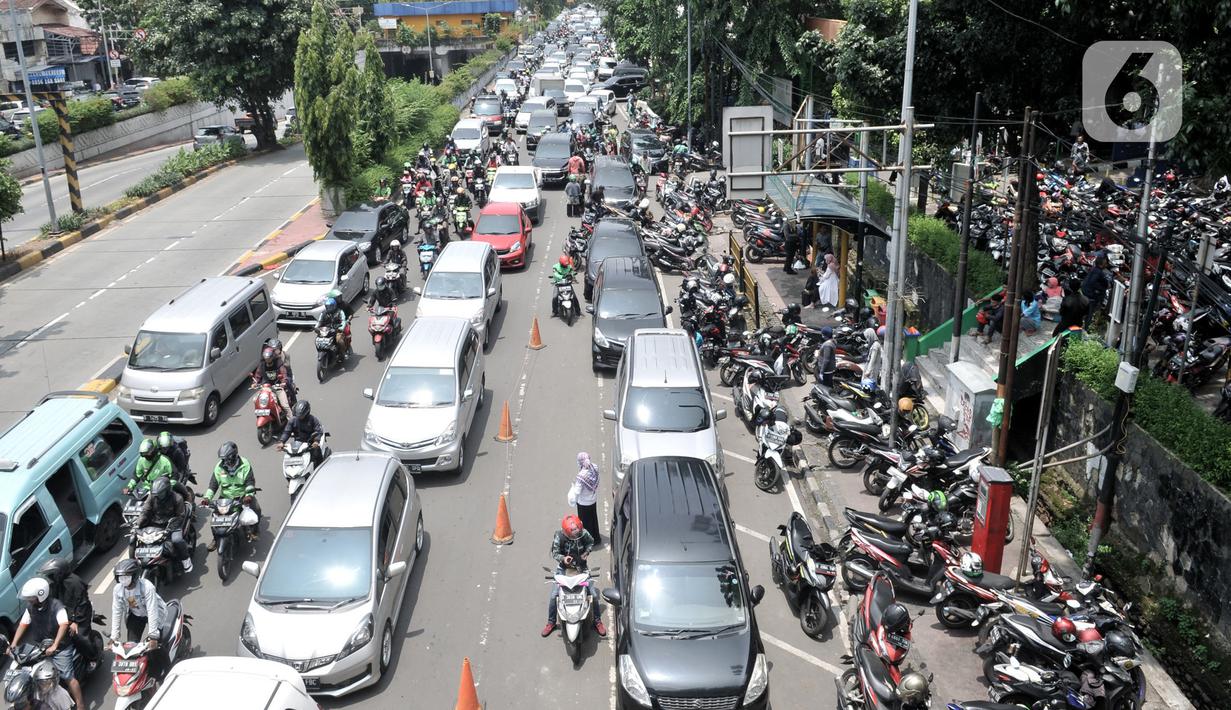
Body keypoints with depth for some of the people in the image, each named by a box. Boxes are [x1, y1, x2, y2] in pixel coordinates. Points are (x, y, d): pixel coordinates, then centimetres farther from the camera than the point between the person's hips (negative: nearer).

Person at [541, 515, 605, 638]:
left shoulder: (583, 533, -20)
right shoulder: (559, 536, -25)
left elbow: (591, 542, 3)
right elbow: (555, 552, -12)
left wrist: (586, 552, -15)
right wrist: (563, 558, -32)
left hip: (581, 567, 1)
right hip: (563, 567, -1)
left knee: (594, 594, -3)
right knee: (553, 595, -8)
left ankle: (597, 621, 20)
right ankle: (551, 622, 15)